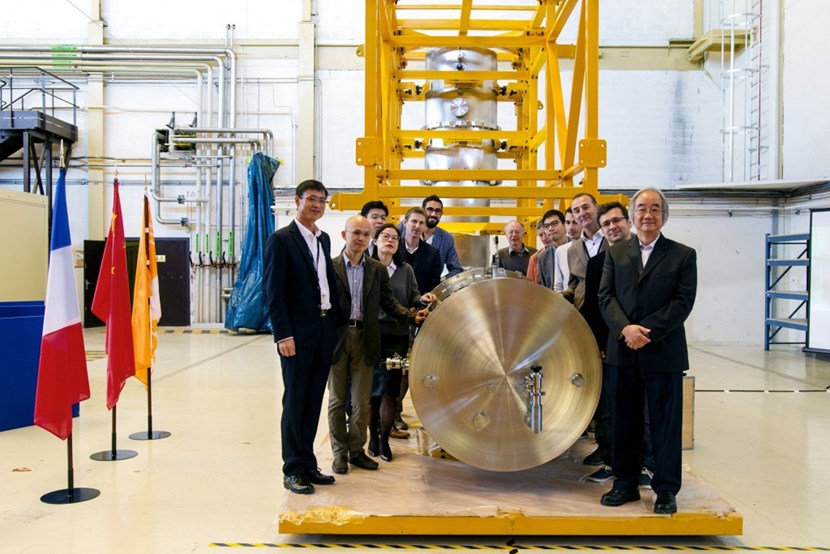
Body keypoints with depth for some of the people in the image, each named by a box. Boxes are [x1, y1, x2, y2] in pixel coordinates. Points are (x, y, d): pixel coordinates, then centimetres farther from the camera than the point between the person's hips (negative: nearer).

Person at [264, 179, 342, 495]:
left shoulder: (323, 239, 14)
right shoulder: (281, 240, -7)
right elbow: (274, 293, -12)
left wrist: (337, 320, 8)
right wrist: (283, 335, -17)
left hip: (325, 330, 7)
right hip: (298, 334, -7)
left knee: (313, 402, 13)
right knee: (295, 402, 2)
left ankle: (308, 463, 24)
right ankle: (293, 471, 12)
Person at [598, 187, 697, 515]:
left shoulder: (683, 255, 3)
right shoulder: (616, 254, 10)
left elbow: (683, 301, -6)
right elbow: (605, 296, 3)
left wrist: (647, 331, -16)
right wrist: (625, 328, -14)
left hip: (664, 351, -2)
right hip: (624, 350, 2)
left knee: (666, 423, 5)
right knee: (625, 421, 10)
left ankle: (666, 489, 17)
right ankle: (625, 484, 22)